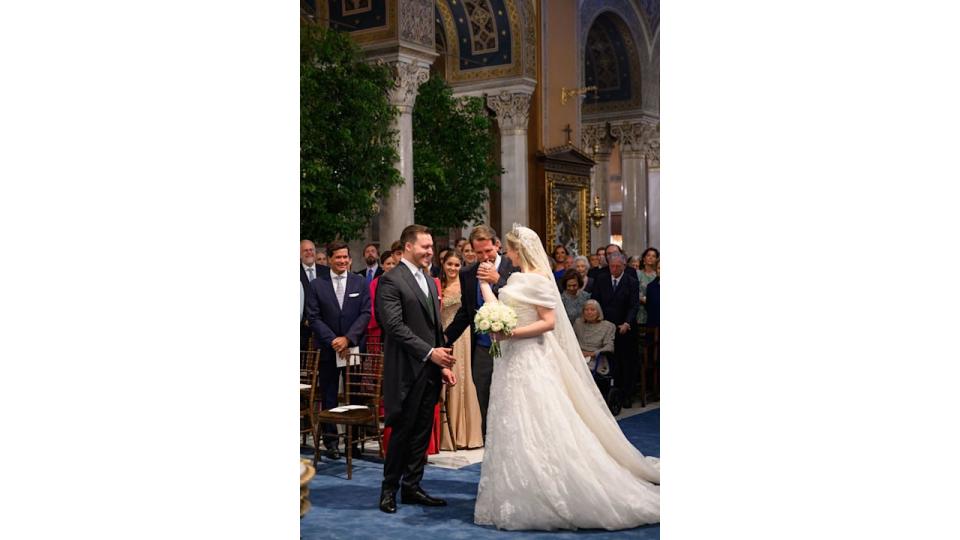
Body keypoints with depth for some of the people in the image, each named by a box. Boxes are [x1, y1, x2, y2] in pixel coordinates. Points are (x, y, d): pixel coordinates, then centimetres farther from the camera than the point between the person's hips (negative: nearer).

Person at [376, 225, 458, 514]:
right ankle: (389, 488, 14)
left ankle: (412, 487, 18)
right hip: (407, 370, -7)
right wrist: (430, 353, -19)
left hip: (430, 370, 7)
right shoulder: (391, 281, -9)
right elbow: (395, 326, -17)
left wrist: (444, 364, 10)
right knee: (402, 431, 0)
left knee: (422, 432, 9)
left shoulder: (429, 282, 17)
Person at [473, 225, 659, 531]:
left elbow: (549, 322, -17)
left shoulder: (537, 279, -13)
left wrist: (510, 333, -22)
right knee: (515, 431, 12)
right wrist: (484, 283, 21)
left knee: (535, 430, -5)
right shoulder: (517, 279, 13)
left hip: (530, 361, -9)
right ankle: (524, 495, 21)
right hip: (513, 360, 9)